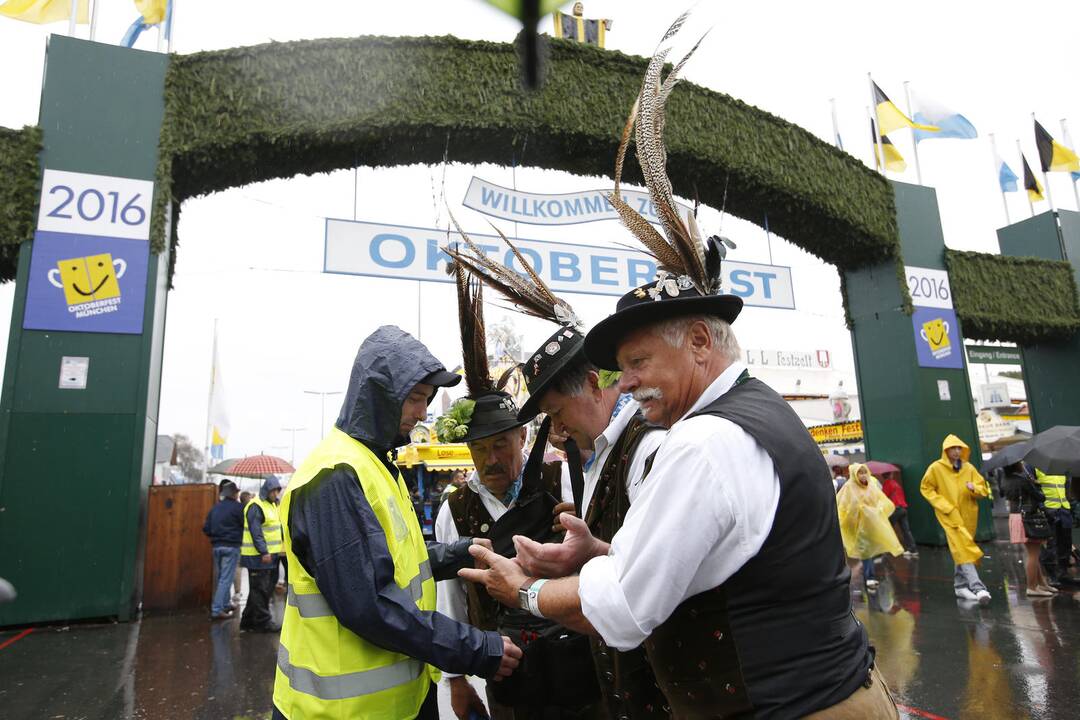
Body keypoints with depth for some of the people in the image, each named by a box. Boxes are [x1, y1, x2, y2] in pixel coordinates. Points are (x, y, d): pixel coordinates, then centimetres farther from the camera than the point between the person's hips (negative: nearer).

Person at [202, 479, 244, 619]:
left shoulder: (214, 508, 8)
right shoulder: (237, 507, -10)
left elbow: (206, 529, 9)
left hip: (216, 546, 7)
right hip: (231, 546, -7)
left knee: (221, 577, 18)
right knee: (226, 578, -4)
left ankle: (225, 604, 28)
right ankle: (216, 610, -7)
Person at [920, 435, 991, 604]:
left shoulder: (969, 468, 7)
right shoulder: (936, 468, -3)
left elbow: (984, 489, 11)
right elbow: (925, 488, 1)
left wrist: (974, 488, -13)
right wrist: (943, 505, -8)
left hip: (968, 515, 4)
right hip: (950, 515, -4)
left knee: (961, 550, 11)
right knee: (963, 549, -15)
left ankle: (960, 586, 22)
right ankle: (977, 587, -22)